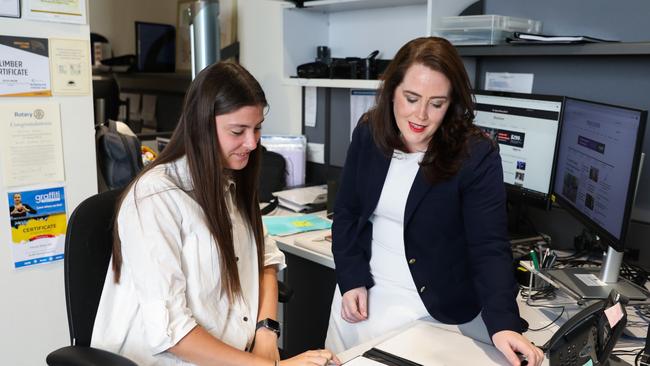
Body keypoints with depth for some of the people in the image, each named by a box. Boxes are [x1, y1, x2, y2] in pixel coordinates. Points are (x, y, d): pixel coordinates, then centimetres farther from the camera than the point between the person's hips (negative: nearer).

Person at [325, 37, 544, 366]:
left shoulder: (476, 156, -18)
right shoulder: (368, 133, -6)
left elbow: (489, 247, -21)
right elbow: (347, 211, 1)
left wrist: (503, 323, -34)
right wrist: (351, 280, -8)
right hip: (362, 293, 5)